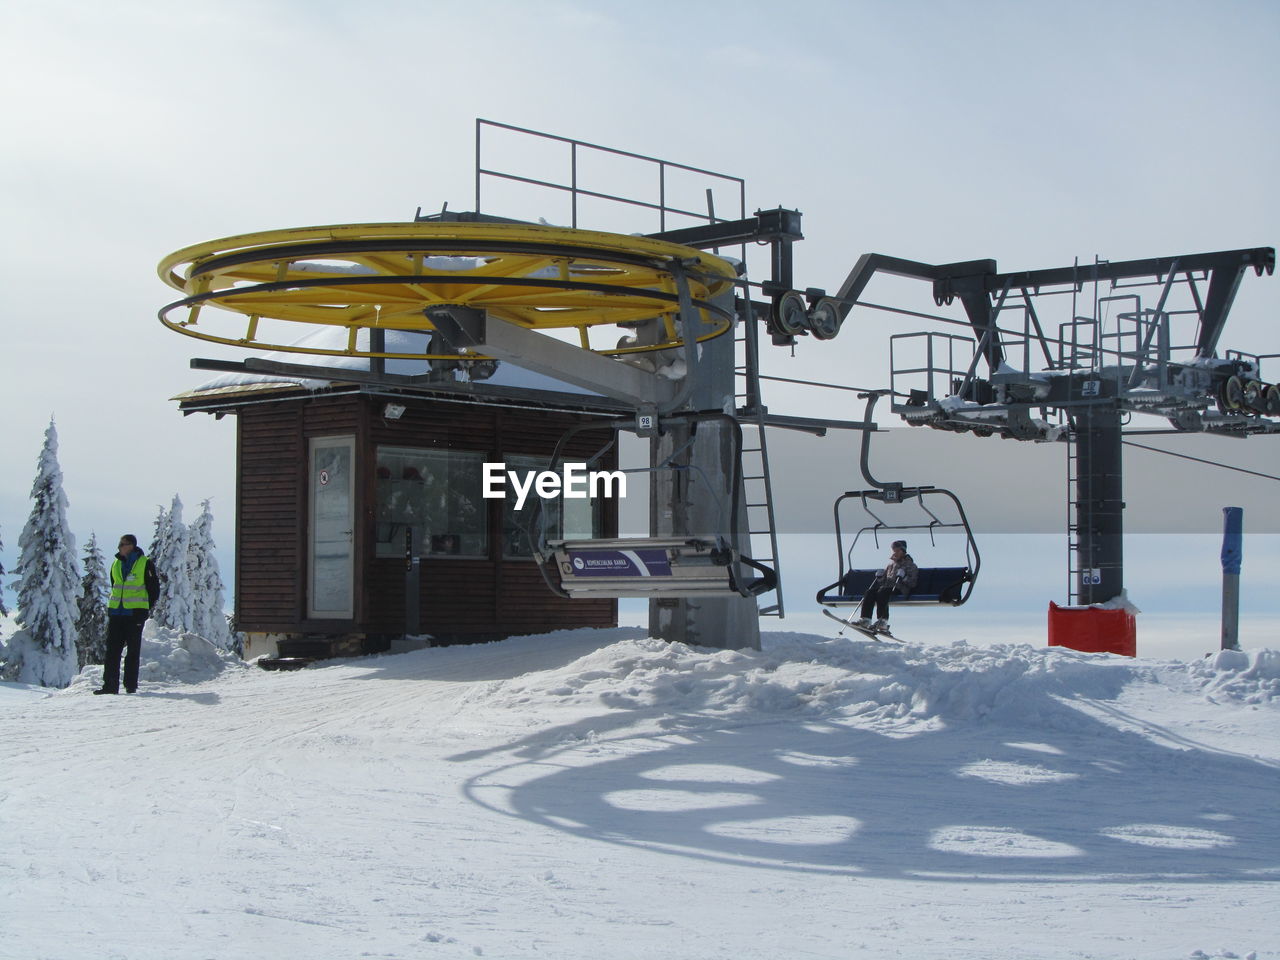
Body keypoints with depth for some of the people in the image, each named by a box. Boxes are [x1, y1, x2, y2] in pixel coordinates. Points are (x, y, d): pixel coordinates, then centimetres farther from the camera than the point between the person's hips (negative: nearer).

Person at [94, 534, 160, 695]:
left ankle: (131, 686, 5)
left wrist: (146, 609, -3)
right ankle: (110, 685, 2)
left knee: (133, 651, 1)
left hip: (135, 614, -5)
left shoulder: (145, 564, -4)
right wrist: (113, 606, 13)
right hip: (116, 614, 5)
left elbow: (154, 588, 0)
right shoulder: (116, 565, 12)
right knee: (112, 650, 1)